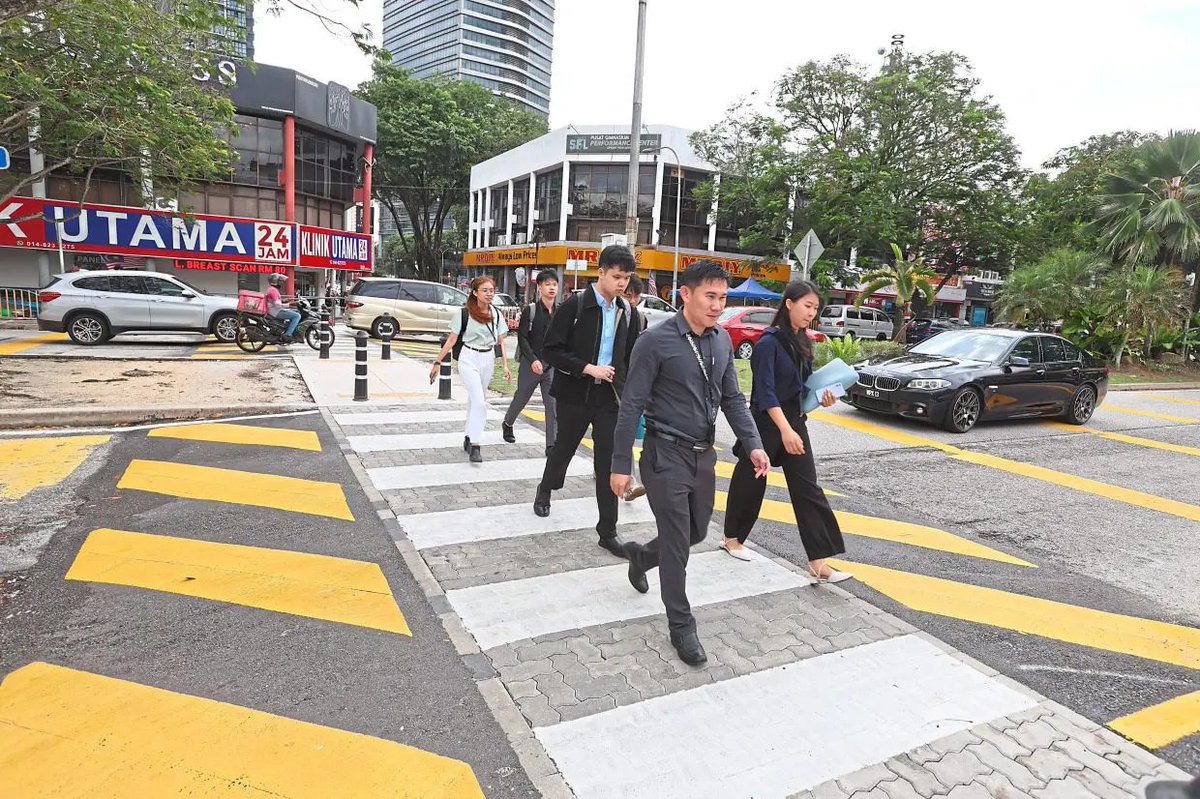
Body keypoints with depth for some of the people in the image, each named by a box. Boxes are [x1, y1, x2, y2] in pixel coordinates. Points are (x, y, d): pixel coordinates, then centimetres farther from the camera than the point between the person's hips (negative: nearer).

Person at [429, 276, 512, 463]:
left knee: (475, 400, 15)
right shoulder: (464, 313, -8)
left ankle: (469, 438, 29)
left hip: (488, 360, 5)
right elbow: (451, 340, -6)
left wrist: (505, 365, -1)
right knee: (479, 401, -14)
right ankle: (475, 445, -10)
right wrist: (437, 362, -8)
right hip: (468, 359, -5)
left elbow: (501, 342, 7)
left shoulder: (496, 314, 5)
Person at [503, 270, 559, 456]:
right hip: (531, 363, -2)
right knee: (521, 398, 16)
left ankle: (551, 445, -2)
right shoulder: (530, 310, -6)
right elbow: (522, 338, -9)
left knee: (553, 405, -6)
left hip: (553, 364, 2)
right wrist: (533, 360, -20)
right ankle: (508, 424, 45)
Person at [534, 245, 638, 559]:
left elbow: (630, 354, 14)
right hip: (575, 394, -2)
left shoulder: (625, 310, 4)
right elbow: (551, 350, -13)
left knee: (608, 462, -1)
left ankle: (608, 531, 8)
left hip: (610, 396, 3)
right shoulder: (575, 305, -11)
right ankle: (546, 489, 49)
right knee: (564, 447, 18)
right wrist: (588, 369, -20)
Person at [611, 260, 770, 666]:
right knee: (677, 544, 0)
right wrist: (621, 465, -13)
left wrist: (753, 444, 0)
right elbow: (631, 405, -13)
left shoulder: (722, 340, 4)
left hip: (704, 454, 7)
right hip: (666, 455, -7)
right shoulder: (656, 341, -15)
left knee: (696, 533, 19)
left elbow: (732, 398, 11)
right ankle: (681, 627, 18)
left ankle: (641, 556, 47)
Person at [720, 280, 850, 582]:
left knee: (807, 489, 1)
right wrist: (785, 429, -33)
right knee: (750, 482, 9)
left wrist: (820, 397, -4)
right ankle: (732, 538, 33)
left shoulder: (802, 342, 8)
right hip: (766, 423, -7)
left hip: (794, 421, 7)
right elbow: (765, 391, -22)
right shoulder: (769, 342, -15)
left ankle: (818, 562, 3)